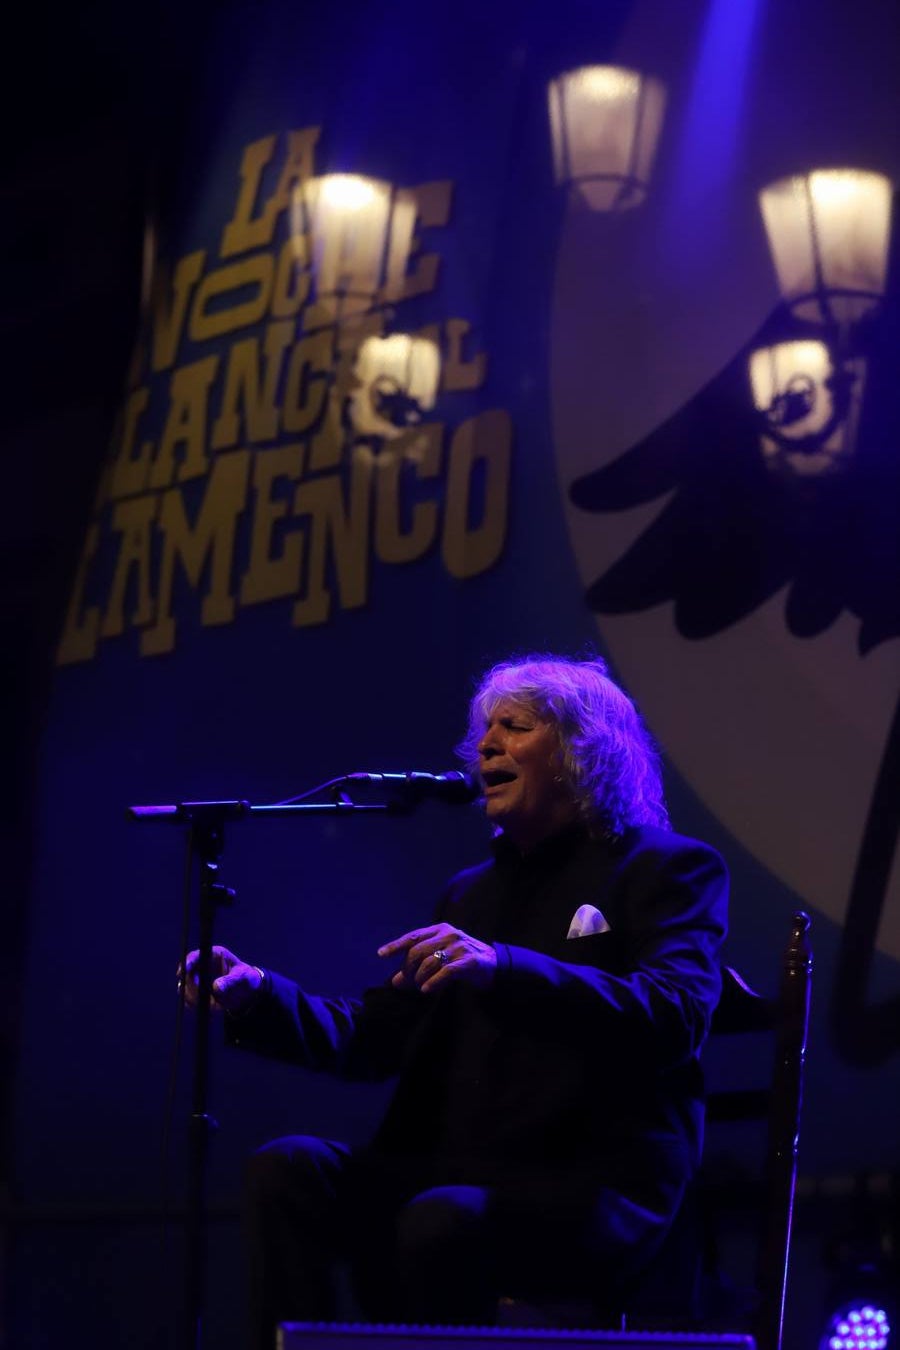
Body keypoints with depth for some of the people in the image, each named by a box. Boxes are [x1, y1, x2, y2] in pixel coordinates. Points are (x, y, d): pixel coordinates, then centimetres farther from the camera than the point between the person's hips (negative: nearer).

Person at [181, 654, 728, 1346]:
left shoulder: (671, 867, 3)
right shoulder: (472, 891, 24)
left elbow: (675, 1016, -16)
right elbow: (372, 1035, 18)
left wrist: (502, 969, -29)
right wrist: (256, 995, -1)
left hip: (599, 1186, -6)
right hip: (460, 1169, 6)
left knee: (443, 1222, -35)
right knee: (288, 1169, -18)